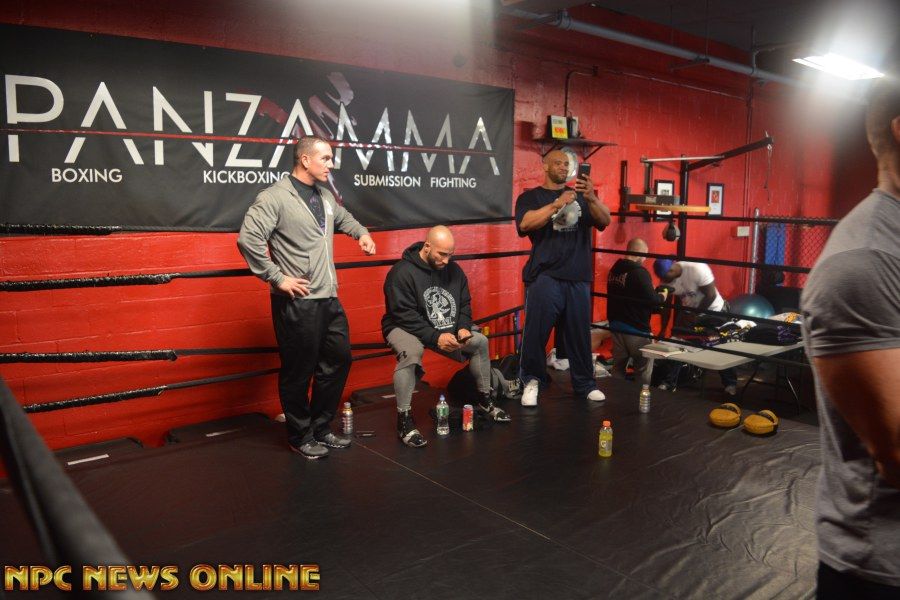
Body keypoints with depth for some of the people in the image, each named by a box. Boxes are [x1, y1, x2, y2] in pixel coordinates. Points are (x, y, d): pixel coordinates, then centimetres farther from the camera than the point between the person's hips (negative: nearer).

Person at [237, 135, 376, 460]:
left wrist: (361, 232, 16)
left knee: (338, 360, 15)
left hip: (329, 299, 8)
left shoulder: (325, 195, 12)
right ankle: (300, 437, 24)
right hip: (296, 303, -8)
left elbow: (342, 216, 34)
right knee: (299, 371, 5)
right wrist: (277, 277, -18)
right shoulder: (275, 196, -12)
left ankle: (321, 428, 31)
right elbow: (248, 238, -21)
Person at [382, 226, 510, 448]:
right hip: (404, 328, -7)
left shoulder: (453, 270, 0)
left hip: (445, 330, 7)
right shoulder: (402, 272, -21)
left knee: (480, 342, 2)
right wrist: (435, 337, -32)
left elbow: (464, 304, 7)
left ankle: (485, 400, 20)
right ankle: (404, 420, -27)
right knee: (411, 352, -38)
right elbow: (405, 315, -26)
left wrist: (463, 328, -13)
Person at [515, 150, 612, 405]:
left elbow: (605, 220, 4)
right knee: (536, 332, -6)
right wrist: (558, 204, -19)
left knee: (580, 333, 6)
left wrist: (591, 198, -15)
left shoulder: (580, 196, 17)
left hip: (578, 278, 3)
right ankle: (532, 380, 10)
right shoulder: (531, 197, 8)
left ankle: (585, 383, 18)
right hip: (545, 277, -3)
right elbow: (525, 224, -11)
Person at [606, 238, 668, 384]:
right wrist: (663, 295, 0)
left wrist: (654, 294, 17)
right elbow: (651, 300, -21)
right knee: (643, 371, 4)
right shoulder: (639, 272, -18)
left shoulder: (614, 269, 6)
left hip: (616, 325, 8)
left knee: (618, 367, 16)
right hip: (636, 328, -8)